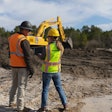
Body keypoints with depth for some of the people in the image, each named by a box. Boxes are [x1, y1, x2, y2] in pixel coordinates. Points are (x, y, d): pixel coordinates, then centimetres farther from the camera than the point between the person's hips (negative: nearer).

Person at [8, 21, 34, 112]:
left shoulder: (11, 38, 6)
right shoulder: (24, 41, -20)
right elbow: (27, 56, -21)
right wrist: (31, 69, -15)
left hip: (14, 66, 8)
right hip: (23, 66, -7)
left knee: (15, 84, 22)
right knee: (21, 86, 0)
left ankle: (11, 102, 34)